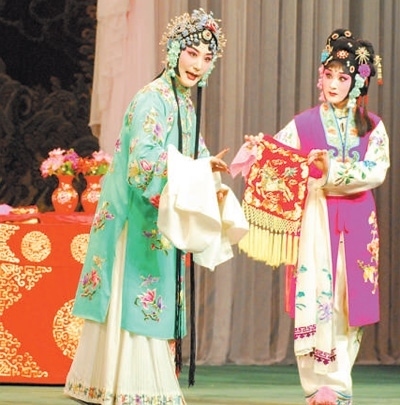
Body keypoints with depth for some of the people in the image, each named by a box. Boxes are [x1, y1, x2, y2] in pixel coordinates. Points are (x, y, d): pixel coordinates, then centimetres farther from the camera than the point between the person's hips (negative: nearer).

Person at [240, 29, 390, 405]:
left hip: (356, 223, 2)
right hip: (315, 218, -1)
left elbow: (376, 172, -6)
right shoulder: (303, 125, 5)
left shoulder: (372, 127, 7)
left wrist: (333, 170, -19)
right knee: (315, 299, -10)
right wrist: (258, 147, -26)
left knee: (349, 301, 2)